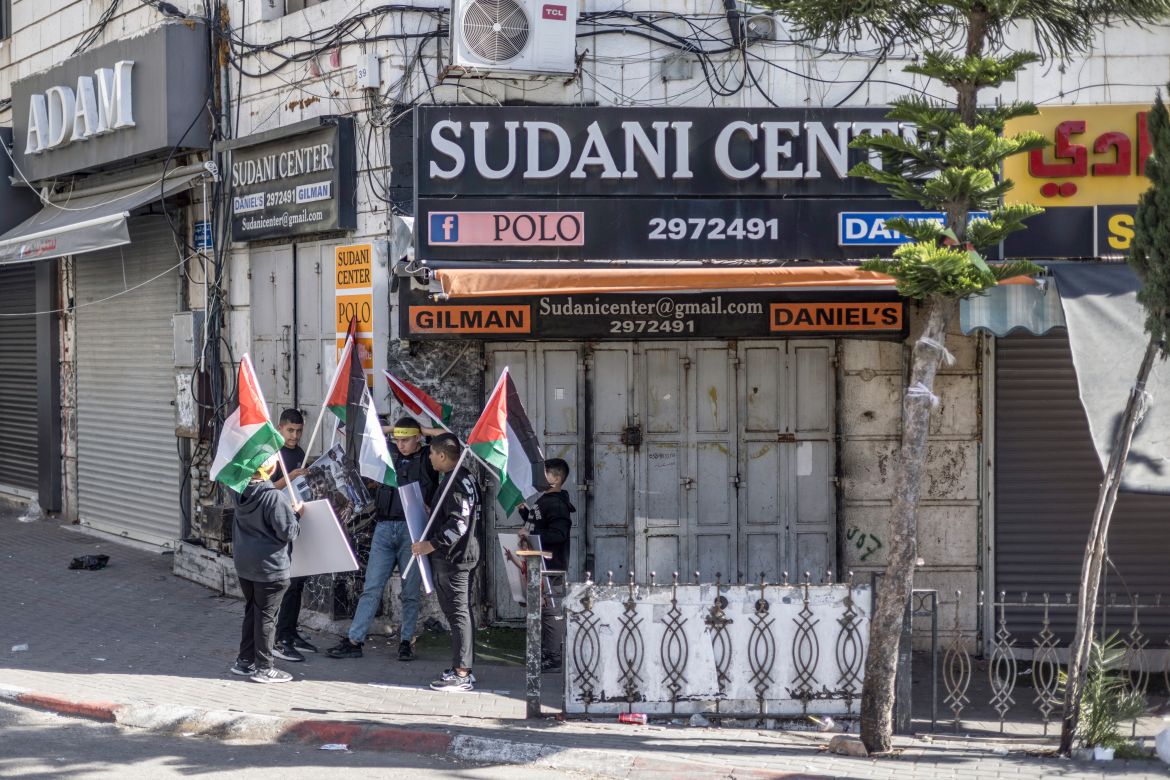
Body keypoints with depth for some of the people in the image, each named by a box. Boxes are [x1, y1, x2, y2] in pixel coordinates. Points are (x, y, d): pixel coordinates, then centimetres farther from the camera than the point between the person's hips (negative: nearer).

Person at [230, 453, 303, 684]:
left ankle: (245, 660, 28)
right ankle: (263, 668, 10)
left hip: (244, 564, 7)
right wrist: (296, 514, -1)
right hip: (269, 567, -7)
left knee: (251, 611, 20)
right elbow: (287, 532, -18)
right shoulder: (276, 498, -23)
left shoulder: (242, 494, -1)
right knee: (266, 615, 3)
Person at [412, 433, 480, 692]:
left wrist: (430, 545, -23)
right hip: (453, 556, 11)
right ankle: (462, 668, 19)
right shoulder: (462, 478, 16)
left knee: (458, 613, -9)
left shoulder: (455, 482, -17)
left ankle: (462, 675, -8)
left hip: (454, 557, -11)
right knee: (457, 612, 14)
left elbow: (458, 524, -24)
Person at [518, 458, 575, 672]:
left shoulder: (557, 504, -15)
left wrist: (530, 535, -25)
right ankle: (545, 654, 23)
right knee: (543, 609, 15)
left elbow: (558, 535, -25)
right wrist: (523, 510, 17)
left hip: (551, 567, -11)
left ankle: (554, 660, -8)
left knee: (551, 610, -9)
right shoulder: (544, 500, 17)